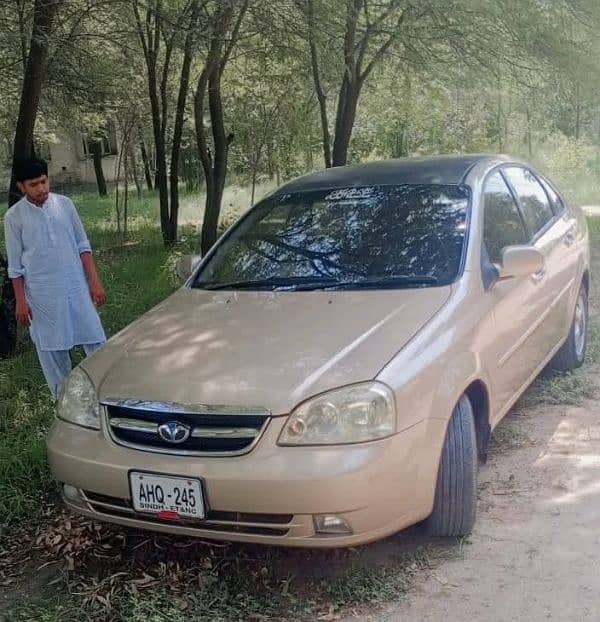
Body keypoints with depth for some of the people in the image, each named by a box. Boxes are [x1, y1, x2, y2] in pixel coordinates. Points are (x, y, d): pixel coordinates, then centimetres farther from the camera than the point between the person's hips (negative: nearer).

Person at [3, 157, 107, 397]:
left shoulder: (64, 204, 1)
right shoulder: (14, 216, -4)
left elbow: (83, 246, 5)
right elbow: (15, 264, 0)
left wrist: (94, 281, 0)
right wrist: (20, 301, -2)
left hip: (77, 287, 2)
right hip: (42, 294, -2)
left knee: (95, 340, 3)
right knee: (51, 350, 6)